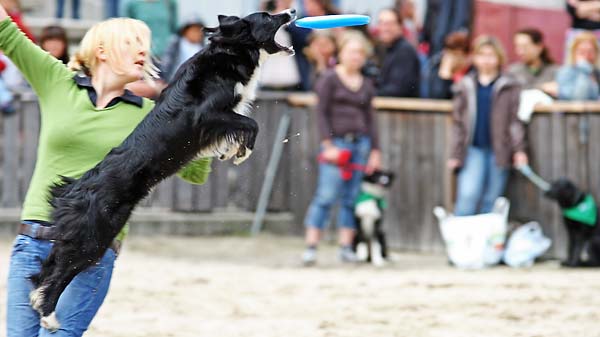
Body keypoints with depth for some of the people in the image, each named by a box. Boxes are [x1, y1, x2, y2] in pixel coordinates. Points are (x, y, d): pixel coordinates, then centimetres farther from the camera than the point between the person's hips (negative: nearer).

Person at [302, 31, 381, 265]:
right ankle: (311, 246, -10)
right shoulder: (330, 79, 0)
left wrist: (375, 150, 13)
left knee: (352, 198, 4)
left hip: (360, 143, 5)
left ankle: (346, 247, 8)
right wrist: (327, 144, -12)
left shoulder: (366, 85, 15)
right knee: (327, 195, -11)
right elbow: (321, 112, -5)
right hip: (336, 141, -5)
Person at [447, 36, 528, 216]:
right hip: (473, 149, 1)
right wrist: (455, 154, 6)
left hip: (499, 151, -1)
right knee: (468, 195, -11)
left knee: (491, 200, 4)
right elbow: (458, 122, 10)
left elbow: (515, 120, 0)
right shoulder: (466, 86, 8)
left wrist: (519, 149, -8)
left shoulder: (510, 87, 2)